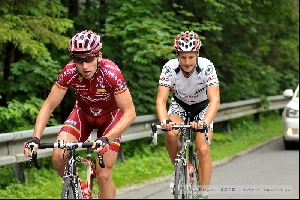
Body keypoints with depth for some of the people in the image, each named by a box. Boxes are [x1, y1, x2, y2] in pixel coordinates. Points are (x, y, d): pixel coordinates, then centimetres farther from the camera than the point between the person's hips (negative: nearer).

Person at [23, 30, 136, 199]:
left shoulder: (111, 73, -35)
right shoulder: (69, 72, -28)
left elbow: (129, 113, -33)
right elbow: (49, 106, -20)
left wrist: (106, 139, -47)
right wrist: (35, 138, -33)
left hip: (110, 115, -2)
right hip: (83, 113, 3)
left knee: (103, 175, -12)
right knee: (58, 156, -19)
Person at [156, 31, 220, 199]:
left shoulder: (207, 67, -31)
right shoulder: (170, 68, -28)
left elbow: (215, 100, -37)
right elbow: (161, 99, -31)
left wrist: (205, 123, -55)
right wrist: (164, 121, -51)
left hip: (203, 106, -1)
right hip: (180, 104, 1)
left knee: (203, 150, -17)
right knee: (171, 135, -28)